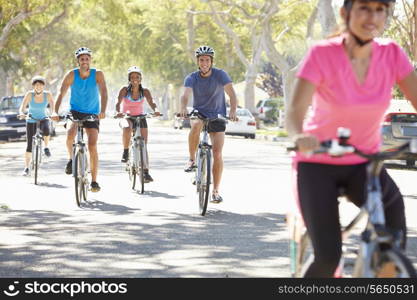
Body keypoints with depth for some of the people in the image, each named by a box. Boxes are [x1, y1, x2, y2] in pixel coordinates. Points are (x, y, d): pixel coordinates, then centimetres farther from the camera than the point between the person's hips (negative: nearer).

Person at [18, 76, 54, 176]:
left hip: (43, 119, 0)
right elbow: (22, 108, -21)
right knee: (29, 145, -2)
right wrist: (22, 114, -41)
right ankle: (26, 168, 8)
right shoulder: (29, 94, -18)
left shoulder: (48, 95, -16)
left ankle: (46, 147, -9)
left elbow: (53, 107, -9)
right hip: (31, 121, 0)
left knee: (46, 130, -36)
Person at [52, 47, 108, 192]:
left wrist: (103, 111, -39)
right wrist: (55, 112, -32)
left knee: (92, 146, -10)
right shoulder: (72, 75, -11)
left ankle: (94, 181, -2)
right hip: (75, 112, 0)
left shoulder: (97, 74, -11)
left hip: (92, 114, 0)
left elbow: (104, 93, -22)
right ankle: (71, 158, 1)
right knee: (70, 135, -29)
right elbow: (61, 94, -16)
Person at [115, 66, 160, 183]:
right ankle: (125, 152, -18)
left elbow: (151, 102, -21)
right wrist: (118, 112, -45)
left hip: (140, 118, 2)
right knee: (127, 128, -38)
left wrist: (156, 110, -43)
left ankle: (146, 172, -3)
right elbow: (118, 102, -23)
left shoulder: (145, 91, -8)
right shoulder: (125, 90, -12)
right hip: (127, 117, -2)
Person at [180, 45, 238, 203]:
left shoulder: (220, 75, -11)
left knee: (217, 154, -9)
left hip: (217, 116, 0)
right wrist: (183, 108, -47)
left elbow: (231, 94, -21)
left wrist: (233, 111, -39)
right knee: (196, 125, -37)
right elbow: (185, 95, -25)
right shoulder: (192, 78, -8)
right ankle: (192, 160, -18)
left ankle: (215, 191, 0)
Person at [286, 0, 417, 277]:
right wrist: (299, 137, -47)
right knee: (328, 258, -14)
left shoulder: (392, 54, -7)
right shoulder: (322, 54, -17)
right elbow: (295, 110, -24)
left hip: (364, 163, 3)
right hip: (318, 164, -2)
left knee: (392, 202, -31)